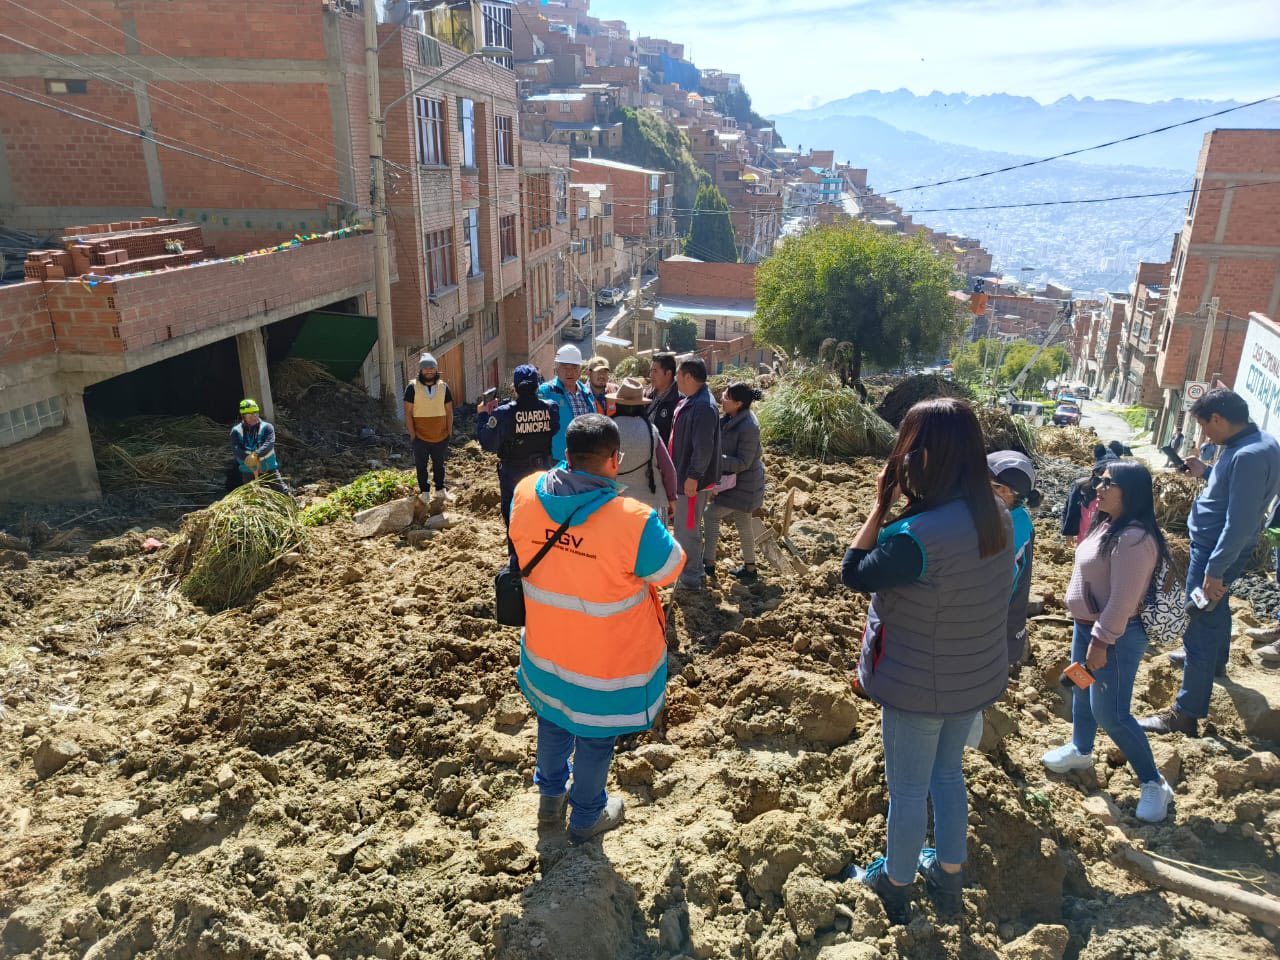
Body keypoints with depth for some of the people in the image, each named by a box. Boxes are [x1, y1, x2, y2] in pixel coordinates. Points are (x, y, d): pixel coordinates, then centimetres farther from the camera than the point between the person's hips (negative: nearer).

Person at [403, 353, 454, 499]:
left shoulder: (444, 387, 0)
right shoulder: (412, 387, -8)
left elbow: (449, 412, 5)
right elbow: (408, 413, -7)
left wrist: (449, 432, 3)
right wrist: (412, 434, -9)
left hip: (441, 437, 2)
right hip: (420, 437, -2)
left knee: (439, 464, 17)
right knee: (421, 466, 11)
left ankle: (440, 489, 34)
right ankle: (424, 491, 24)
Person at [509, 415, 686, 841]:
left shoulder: (526, 494, -18)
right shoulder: (634, 521, -33)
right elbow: (670, 568, -13)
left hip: (545, 650, 4)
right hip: (607, 662, -4)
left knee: (553, 720, 30)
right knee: (595, 737, 20)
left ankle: (550, 797, 52)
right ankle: (587, 817, 43)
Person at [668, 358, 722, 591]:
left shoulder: (703, 406, -23)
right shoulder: (689, 401, 9)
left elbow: (704, 447, -27)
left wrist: (693, 476, -25)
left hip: (692, 478, -10)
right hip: (683, 473, 10)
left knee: (687, 527, 0)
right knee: (686, 524, 20)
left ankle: (690, 576, 11)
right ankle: (694, 568, 33)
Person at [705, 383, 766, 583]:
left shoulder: (748, 427, -25)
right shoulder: (729, 420, 3)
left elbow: (743, 462, -24)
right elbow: (725, 448, 17)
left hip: (744, 485, -9)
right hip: (736, 482, 9)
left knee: (712, 514, -7)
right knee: (743, 523, 16)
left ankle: (709, 563, 4)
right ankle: (749, 568, 28)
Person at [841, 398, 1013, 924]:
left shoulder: (917, 536, -34)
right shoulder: (997, 515, -8)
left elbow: (853, 574, -18)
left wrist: (882, 503, -20)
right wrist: (900, 507, -5)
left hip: (920, 684, -7)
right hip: (975, 676, 7)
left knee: (907, 789, 15)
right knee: (948, 772, 27)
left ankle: (895, 887, 37)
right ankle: (949, 875, 47)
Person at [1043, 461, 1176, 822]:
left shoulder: (1134, 538, -27)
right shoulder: (1107, 524, 5)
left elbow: (1123, 600, -27)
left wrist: (1102, 641, -24)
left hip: (1116, 636, -10)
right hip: (1086, 627, 10)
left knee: (1110, 714, -3)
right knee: (1082, 692, 24)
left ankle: (1154, 783, 13)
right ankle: (1080, 751, 46)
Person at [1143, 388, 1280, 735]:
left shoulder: (1249, 456, -28)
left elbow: (1240, 522, -29)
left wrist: (1214, 571, -26)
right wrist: (1205, 472, 10)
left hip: (1218, 551, -11)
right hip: (1213, 546, 11)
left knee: (1200, 627, -6)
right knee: (1216, 608, 31)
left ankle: (1186, 714, -1)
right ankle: (1215, 662, 56)